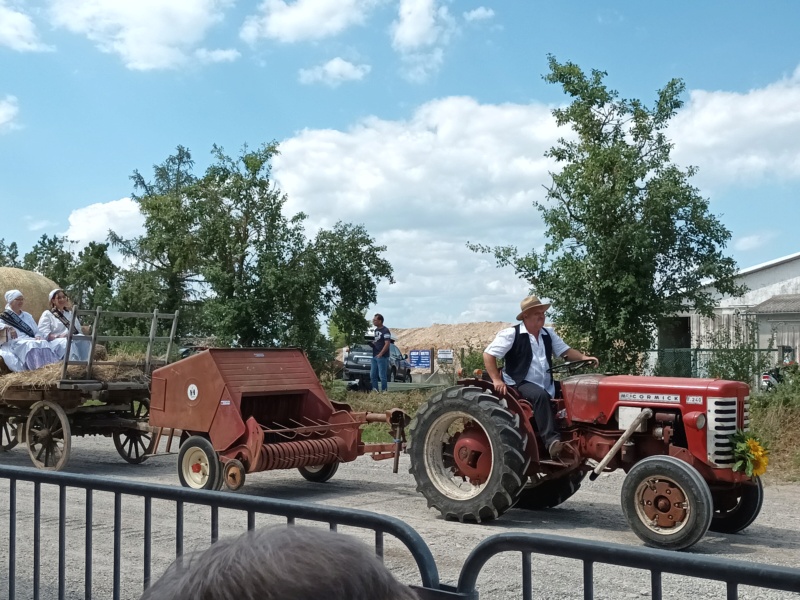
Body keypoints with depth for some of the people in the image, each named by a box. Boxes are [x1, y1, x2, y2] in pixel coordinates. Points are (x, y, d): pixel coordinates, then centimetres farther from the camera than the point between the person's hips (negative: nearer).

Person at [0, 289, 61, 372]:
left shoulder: (27, 316, 29)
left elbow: (37, 331, 26)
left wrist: (38, 337, 1)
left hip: (31, 341, 4)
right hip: (15, 344, -4)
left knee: (44, 343, -32)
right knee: (30, 346, -38)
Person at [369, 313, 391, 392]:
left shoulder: (385, 331, -11)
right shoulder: (376, 330, 17)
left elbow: (387, 344, -17)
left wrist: (380, 354, -21)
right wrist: (371, 343, 6)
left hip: (382, 357, -9)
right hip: (374, 356, 9)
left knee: (382, 376, -6)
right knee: (372, 375, 9)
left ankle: (383, 391, 0)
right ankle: (375, 390, 16)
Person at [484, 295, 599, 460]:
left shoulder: (548, 334, 14)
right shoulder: (511, 334, -7)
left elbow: (565, 351, 14)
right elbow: (488, 354, -10)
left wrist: (583, 357, -6)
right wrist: (496, 380, -19)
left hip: (546, 386, 7)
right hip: (521, 384, -7)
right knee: (541, 395, -36)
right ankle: (552, 441, -42)